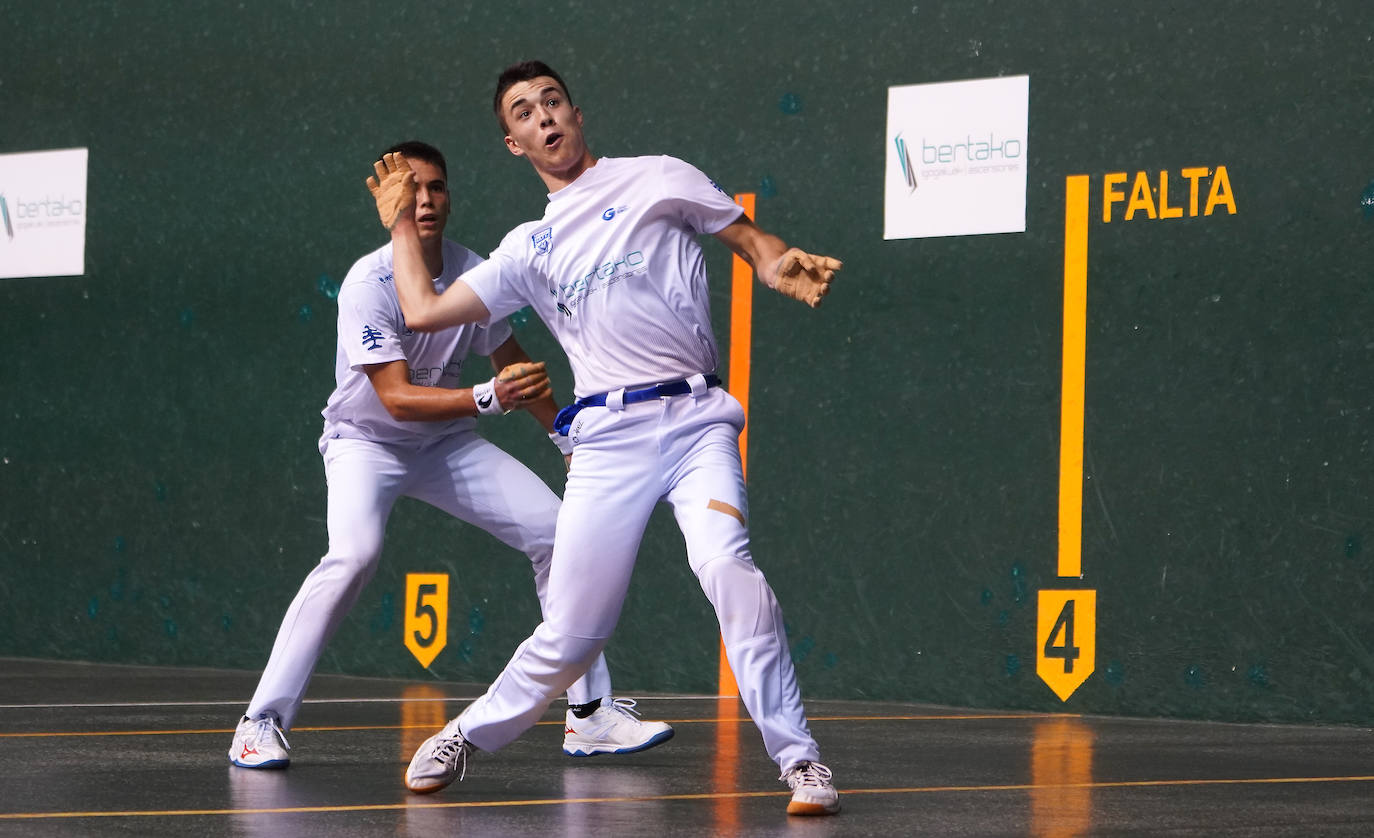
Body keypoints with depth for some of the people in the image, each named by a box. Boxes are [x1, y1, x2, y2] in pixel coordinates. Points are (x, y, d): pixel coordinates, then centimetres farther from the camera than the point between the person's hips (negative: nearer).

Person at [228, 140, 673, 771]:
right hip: (365, 442, -6)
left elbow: (513, 363, 9)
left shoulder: (472, 273, -9)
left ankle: (589, 715, 3)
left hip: (446, 443, 6)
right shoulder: (367, 284, -25)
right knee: (354, 553, -32)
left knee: (556, 531, -6)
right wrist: (491, 398, -44)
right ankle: (262, 723, -24)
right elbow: (395, 397, -31)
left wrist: (568, 437, 15)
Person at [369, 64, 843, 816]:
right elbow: (423, 311, 18)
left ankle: (798, 760, -19)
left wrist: (781, 267, -11)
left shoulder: (657, 179, 12)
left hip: (694, 418, -2)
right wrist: (402, 225, 27)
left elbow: (751, 240, 11)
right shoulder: (528, 248, 19)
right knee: (571, 632, 0)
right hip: (607, 438, 2)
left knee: (727, 569, -26)